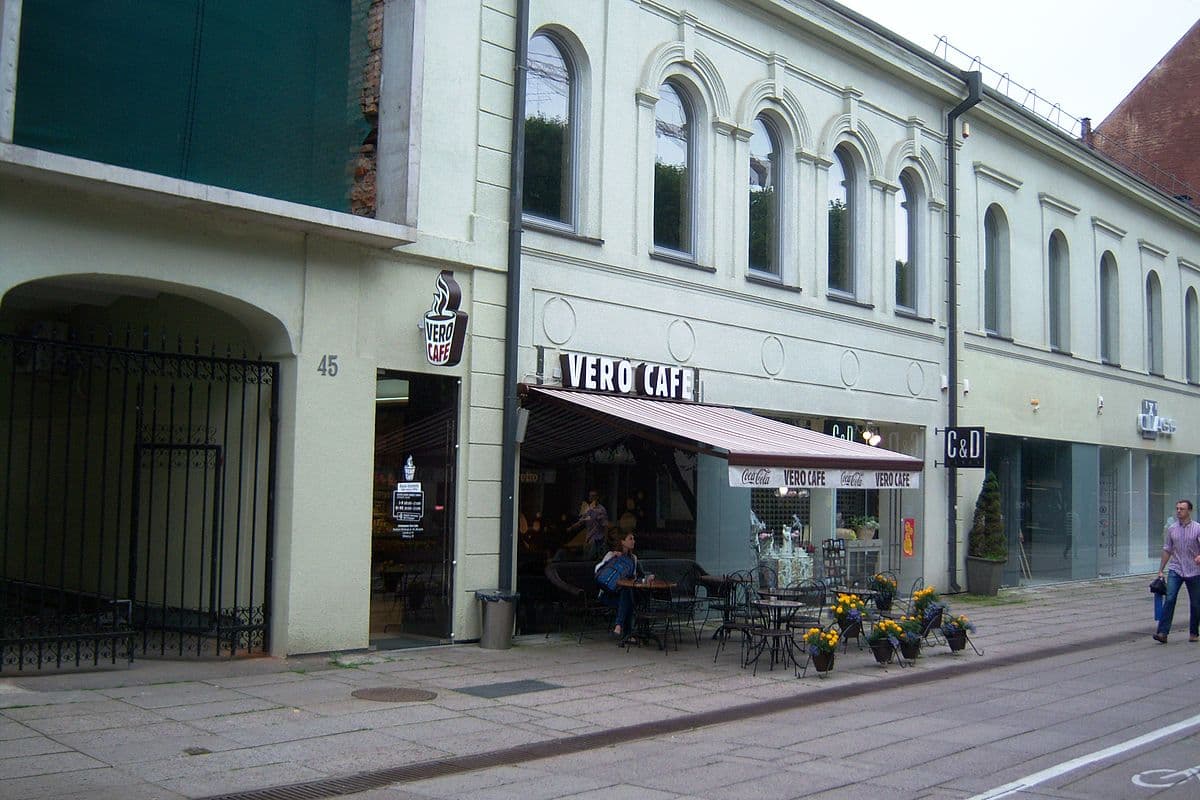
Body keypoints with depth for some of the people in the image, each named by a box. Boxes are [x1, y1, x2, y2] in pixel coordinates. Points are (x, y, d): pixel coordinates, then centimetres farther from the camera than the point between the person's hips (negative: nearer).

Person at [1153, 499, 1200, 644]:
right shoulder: (1172, 529, 6)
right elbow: (1167, 550, 13)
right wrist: (1160, 570, 12)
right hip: (1175, 570, 1)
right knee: (1169, 599, -13)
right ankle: (1162, 633, -17)